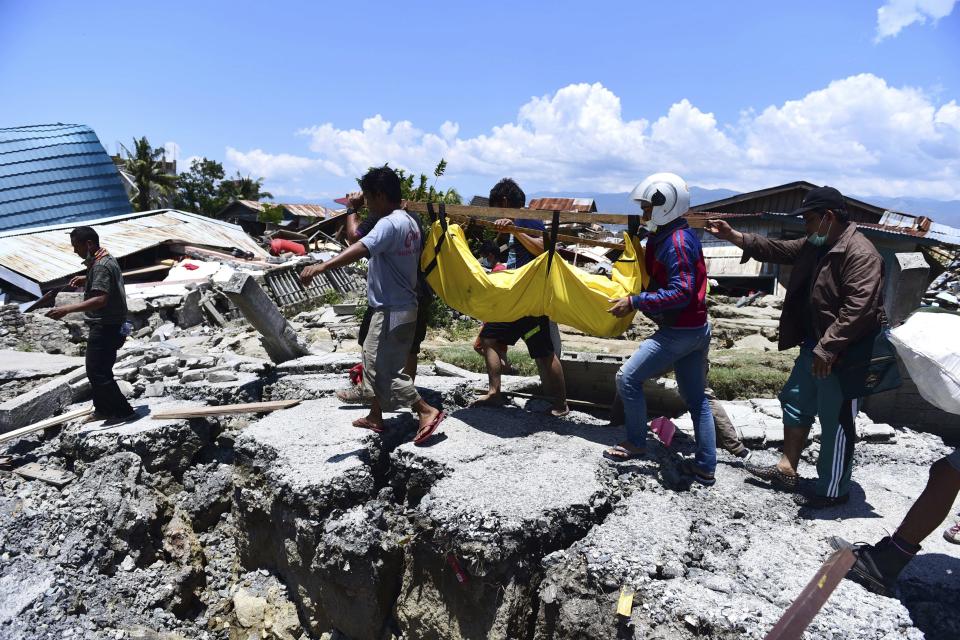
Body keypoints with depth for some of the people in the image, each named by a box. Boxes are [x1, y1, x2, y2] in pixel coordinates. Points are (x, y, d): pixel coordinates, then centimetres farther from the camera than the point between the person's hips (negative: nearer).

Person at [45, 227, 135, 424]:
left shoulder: (100, 265, -19)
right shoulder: (106, 258, 12)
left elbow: (100, 299, -30)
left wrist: (67, 309, -32)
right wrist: (86, 280, 20)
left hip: (105, 327, -11)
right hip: (109, 325, 11)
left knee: (98, 373, -6)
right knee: (100, 370, 18)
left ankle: (123, 411, 1)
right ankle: (103, 409, 29)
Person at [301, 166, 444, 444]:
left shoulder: (389, 223, -20)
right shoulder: (409, 221, 11)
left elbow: (360, 249, -38)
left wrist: (322, 266, -47)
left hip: (392, 311, -10)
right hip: (402, 306, 10)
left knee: (386, 370, -3)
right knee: (374, 359, 21)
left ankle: (427, 411, 1)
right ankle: (375, 416, 32)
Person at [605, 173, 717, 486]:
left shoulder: (676, 241, -18)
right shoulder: (674, 236, 12)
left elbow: (680, 292, -25)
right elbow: (660, 280, 18)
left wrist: (634, 302, -24)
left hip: (679, 331, -10)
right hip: (696, 329, 10)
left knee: (628, 377, -1)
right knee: (696, 398, 13)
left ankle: (636, 443, 13)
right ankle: (705, 467, 21)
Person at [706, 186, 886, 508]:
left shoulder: (860, 253, -21)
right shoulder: (815, 245, 9)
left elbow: (859, 308, -29)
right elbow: (776, 250, 20)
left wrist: (828, 348, -29)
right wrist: (733, 236, 14)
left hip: (843, 354, -10)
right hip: (815, 346, 10)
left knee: (836, 422, 2)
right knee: (795, 403, 18)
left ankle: (833, 490, 17)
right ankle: (787, 469, 32)